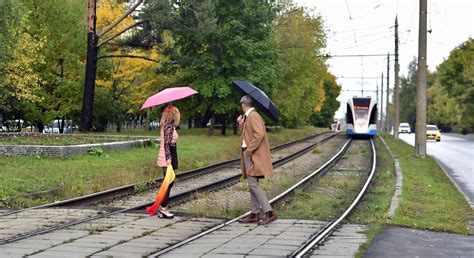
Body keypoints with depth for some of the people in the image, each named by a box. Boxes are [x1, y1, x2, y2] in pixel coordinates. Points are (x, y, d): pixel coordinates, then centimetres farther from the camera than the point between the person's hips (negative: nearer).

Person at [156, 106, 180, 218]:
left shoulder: (165, 126, 14)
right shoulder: (170, 127, -14)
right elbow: (167, 143, -21)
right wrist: (169, 158, -26)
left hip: (166, 159, 10)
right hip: (167, 159, -10)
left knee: (168, 183, 12)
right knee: (169, 183, -5)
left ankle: (162, 209, 15)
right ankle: (163, 207, -2)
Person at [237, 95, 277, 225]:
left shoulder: (254, 116, -12)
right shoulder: (248, 117, 18)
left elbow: (259, 134, -24)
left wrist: (249, 150, -22)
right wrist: (241, 125, 9)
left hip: (254, 156, -10)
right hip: (249, 156, 10)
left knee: (253, 184, -14)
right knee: (252, 184, 12)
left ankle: (269, 213, -14)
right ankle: (254, 214, 17)